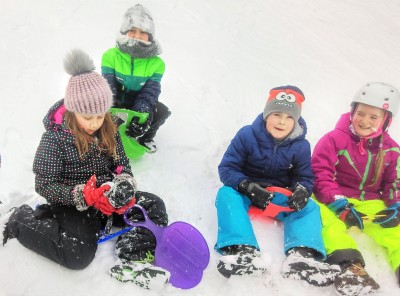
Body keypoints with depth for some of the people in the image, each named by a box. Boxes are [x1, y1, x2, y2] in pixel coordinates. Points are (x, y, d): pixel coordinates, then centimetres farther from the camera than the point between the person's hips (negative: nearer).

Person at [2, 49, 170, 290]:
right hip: (72, 202, -6)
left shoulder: (108, 130, -3)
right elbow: (44, 184, -17)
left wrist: (125, 186, -17)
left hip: (107, 196, 6)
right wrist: (83, 195, -32)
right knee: (79, 256, -25)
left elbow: (122, 163, 7)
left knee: (155, 207, -6)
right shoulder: (55, 137, -18)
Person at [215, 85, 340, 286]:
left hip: (281, 196, 2)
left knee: (309, 207, -20)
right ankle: (242, 250, -52)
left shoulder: (301, 146, -4)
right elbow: (227, 168, -11)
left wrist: (301, 191, -22)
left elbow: (305, 177, 4)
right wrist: (248, 187, -30)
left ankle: (301, 255, -44)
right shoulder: (247, 135, -12)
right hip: (246, 192, -2)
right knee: (227, 194, -32)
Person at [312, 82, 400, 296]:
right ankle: (348, 265, -52)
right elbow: (321, 174, -10)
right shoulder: (334, 139, -6)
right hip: (334, 202, -4)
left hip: (371, 204, 4)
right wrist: (339, 204, -20)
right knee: (325, 217, -36)